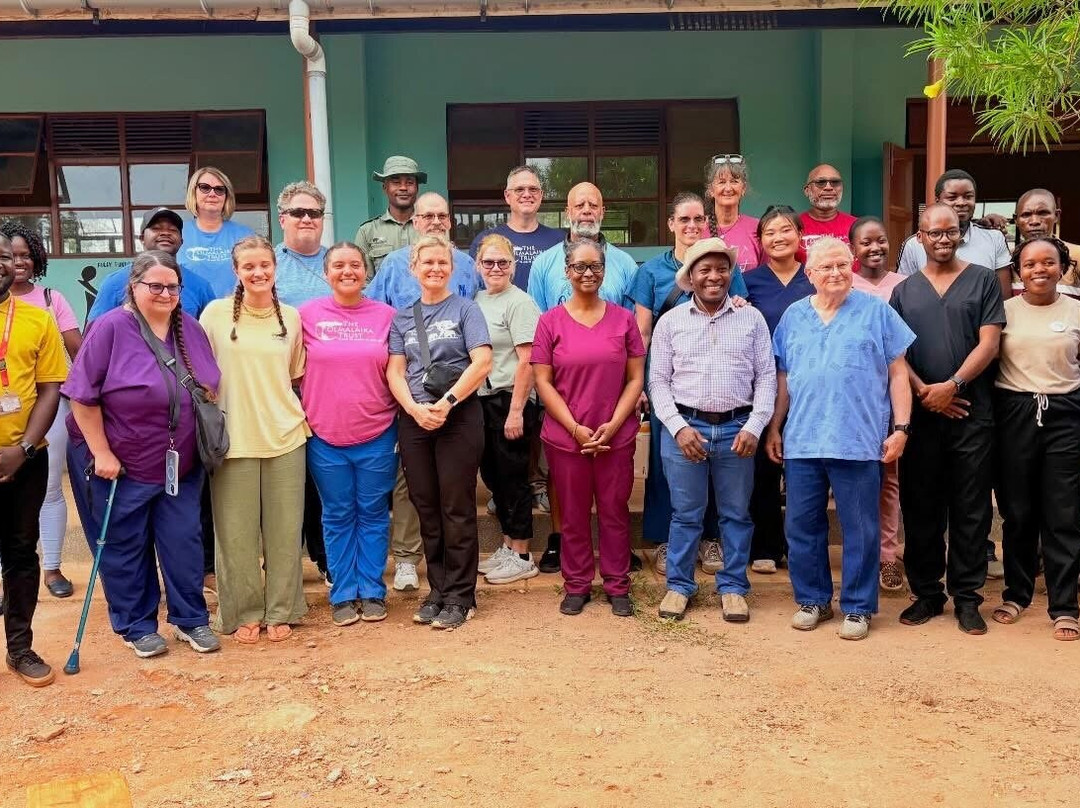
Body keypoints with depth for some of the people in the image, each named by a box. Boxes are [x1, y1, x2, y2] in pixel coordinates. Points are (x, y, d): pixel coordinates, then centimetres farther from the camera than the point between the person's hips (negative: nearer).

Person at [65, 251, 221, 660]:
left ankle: (190, 619, 25)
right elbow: (83, 396, -15)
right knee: (124, 548, 9)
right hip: (119, 463, -4)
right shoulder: (110, 328, -15)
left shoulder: (190, 328, 2)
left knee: (184, 542, 10)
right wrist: (101, 453, -16)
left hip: (180, 464, 5)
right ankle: (137, 627, 24)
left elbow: (210, 388, 13)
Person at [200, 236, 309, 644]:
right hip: (234, 439, -2)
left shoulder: (291, 316, 7)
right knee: (237, 532, 3)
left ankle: (281, 611, 20)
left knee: (284, 529, 7)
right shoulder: (216, 313, -1)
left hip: (285, 437, 2)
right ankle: (243, 613, 18)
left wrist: (297, 416, 9)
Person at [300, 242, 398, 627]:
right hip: (325, 436, 0)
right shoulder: (308, 314, 0)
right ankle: (343, 594, 21)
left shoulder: (386, 315, 2)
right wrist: (302, 420, 2)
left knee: (373, 515, 9)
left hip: (377, 435, 0)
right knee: (338, 517, 10)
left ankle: (372, 592, 21)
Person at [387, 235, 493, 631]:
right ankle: (437, 591, 19)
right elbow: (395, 371, 6)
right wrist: (416, 409, -11)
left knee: (457, 509, -1)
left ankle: (459, 597, 8)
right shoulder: (403, 317, 13)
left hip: (459, 417, -4)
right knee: (427, 509, 9)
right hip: (414, 420, 4)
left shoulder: (465, 309, 2)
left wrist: (446, 403, -15)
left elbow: (482, 362, -9)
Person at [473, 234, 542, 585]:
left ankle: (522, 557, 12)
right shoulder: (476, 301, 11)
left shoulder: (519, 303, -10)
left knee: (513, 477, 0)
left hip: (510, 400, -7)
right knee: (493, 475, 14)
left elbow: (526, 362, -15)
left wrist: (516, 411, -18)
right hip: (482, 400, 7)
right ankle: (507, 548, 27)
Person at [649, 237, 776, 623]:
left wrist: (754, 426, -7)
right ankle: (679, 585, 21)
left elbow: (766, 377, 4)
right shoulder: (671, 321, 4)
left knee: (736, 514, 9)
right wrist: (679, 427, -9)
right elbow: (658, 381, 3)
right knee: (685, 513, 8)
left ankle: (733, 586, 23)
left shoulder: (752, 318, 5)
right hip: (685, 427, -1)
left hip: (737, 428, 1)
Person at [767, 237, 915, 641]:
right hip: (801, 441, 3)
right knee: (802, 526, 10)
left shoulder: (876, 312, 2)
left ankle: (857, 607, 18)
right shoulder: (793, 316, 11)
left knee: (860, 530, 5)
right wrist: (774, 429, 13)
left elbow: (897, 373, 2)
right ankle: (812, 599, 25)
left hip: (858, 442, -3)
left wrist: (901, 427, -4)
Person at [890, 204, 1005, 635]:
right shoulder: (904, 290, 11)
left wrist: (951, 385, -14)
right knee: (920, 507, 6)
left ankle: (967, 596, 12)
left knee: (970, 508, 2)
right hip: (919, 413, 2)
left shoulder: (983, 280, 5)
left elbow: (989, 343, -3)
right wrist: (923, 392, -9)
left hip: (971, 411, -2)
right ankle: (926, 592, 17)